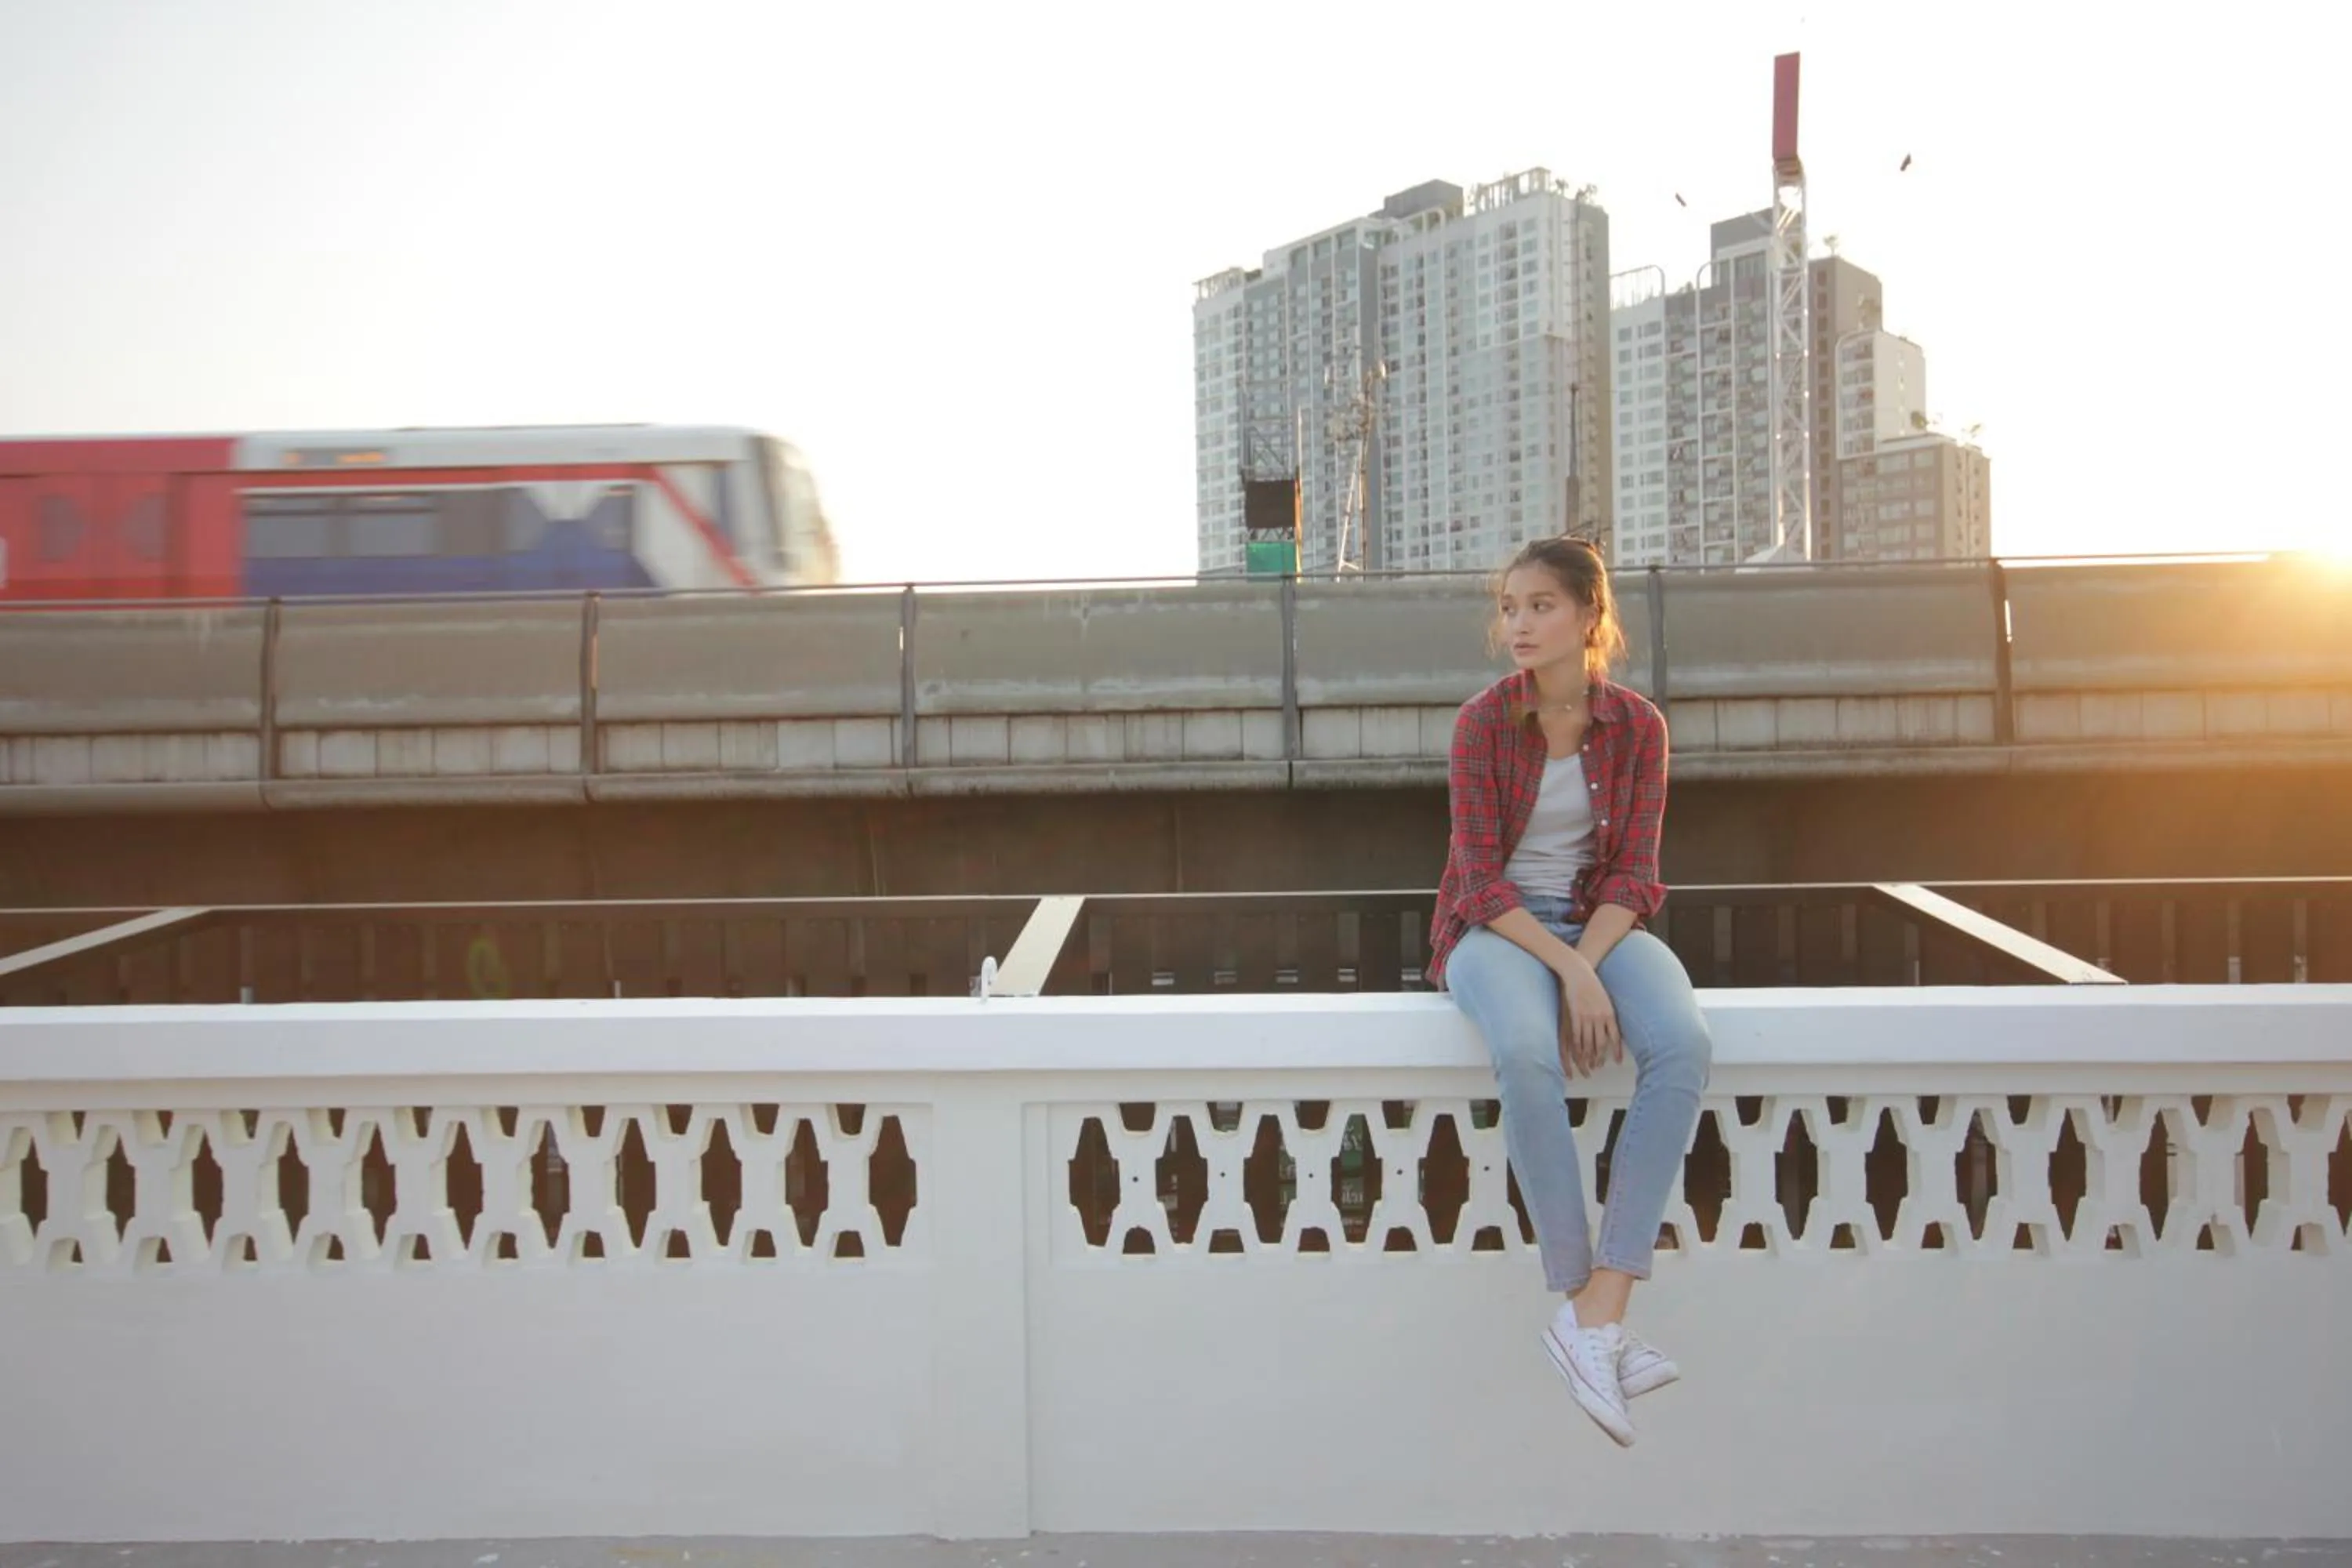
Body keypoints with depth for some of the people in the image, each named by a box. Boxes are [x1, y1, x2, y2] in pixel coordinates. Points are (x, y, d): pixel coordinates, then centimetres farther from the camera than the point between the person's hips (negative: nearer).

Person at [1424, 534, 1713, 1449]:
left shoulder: (1637, 726, 1)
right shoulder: (1484, 720, -6)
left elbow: (1633, 873, -2)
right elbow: (1481, 877, -11)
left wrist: (1586, 966, -20)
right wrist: (1568, 972, -23)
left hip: (1600, 922, 3)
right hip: (1497, 925, -2)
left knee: (1684, 1047, -30)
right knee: (1527, 1054, -37)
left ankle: (1596, 1316, -29)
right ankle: (1588, 1311, -26)